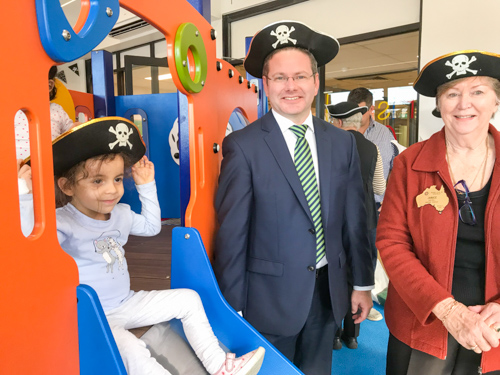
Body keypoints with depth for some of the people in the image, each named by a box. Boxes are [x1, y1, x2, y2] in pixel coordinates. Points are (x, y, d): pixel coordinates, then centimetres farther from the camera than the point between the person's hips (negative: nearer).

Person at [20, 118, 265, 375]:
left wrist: (147, 185, 13)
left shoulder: (120, 214, 3)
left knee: (188, 298, 3)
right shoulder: (62, 223, -19)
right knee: (131, 351, -35)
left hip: (126, 304, 8)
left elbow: (151, 226, 20)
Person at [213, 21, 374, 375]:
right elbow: (231, 233, -12)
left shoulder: (342, 142, 0)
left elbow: (355, 218, 5)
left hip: (329, 292, 4)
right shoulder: (243, 146, -14)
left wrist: (362, 283, 9)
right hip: (271, 296, -4)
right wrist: (232, 306, -9)